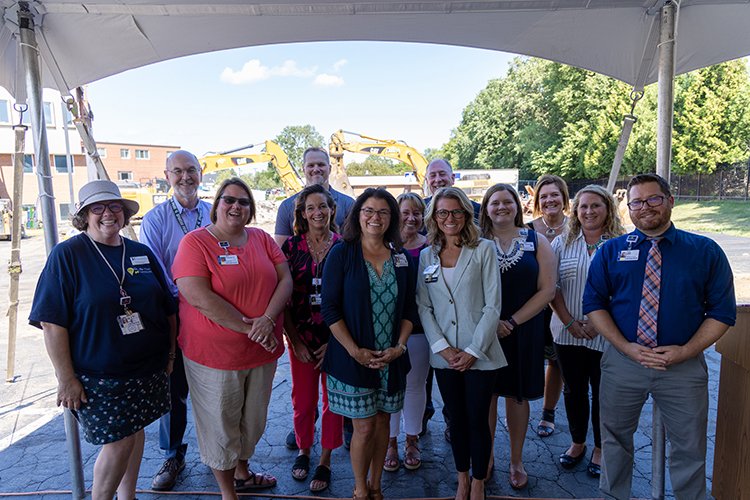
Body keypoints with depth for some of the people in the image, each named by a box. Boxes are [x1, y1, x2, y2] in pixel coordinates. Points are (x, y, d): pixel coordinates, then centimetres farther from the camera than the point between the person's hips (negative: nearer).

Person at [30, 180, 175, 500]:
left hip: (147, 368, 5)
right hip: (97, 375, -5)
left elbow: (168, 309, 10)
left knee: (134, 430, 17)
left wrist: (170, 353, 7)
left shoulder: (142, 254, 5)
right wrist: (66, 378, -14)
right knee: (119, 442, -1)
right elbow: (52, 323, -12)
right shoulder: (66, 255, -9)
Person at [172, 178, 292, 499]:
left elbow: (285, 280, -2)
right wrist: (249, 328, -21)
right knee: (220, 424, 12)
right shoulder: (195, 242, -11)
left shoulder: (262, 239, 5)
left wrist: (267, 319, -19)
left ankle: (242, 472, 47)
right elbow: (200, 297, -21)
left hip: (262, 350, 5)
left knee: (252, 418, 22)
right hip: (214, 353, -5)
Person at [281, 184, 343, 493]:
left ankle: (325, 460, 30)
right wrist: (294, 339, -7)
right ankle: (303, 450, 38)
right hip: (301, 338, 1)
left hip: (337, 338, 0)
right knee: (303, 400, 11)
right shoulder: (292, 246, -2)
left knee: (334, 400, 10)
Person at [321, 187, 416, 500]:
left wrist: (399, 347, -5)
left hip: (391, 358, 4)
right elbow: (330, 308, -9)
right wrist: (355, 351, -15)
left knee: (382, 421, 14)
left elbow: (409, 309, 8)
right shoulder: (341, 254, -6)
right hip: (353, 358, -3)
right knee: (364, 426, 4)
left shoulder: (402, 258, 5)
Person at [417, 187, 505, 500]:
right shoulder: (426, 256, 5)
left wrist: (473, 350, -12)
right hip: (444, 355, 3)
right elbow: (423, 307, 2)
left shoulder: (483, 250, -4)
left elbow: (492, 305, -7)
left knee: (478, 421, 6)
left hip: (480, 354, -3)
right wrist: (443, 347, -8)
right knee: (456, 420, 15)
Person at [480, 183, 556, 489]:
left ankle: (517, 461, 27)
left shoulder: (536, 242, 2)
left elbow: (547, 290, -3)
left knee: (517, 395, 11)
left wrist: (512, 321, -11)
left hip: (523, 331, 0)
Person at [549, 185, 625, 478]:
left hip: (605, 335, -2)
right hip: (568, 333, 2)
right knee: (574, 390, 15)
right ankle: (577, 443, 34)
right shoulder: (562, 243, 4)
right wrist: (569, 322, -9)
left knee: (602, 393, 10)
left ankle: (600, 449, 30)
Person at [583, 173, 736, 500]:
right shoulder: (611, 251, 1)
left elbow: (722, 312, -2)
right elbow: (594, 303, -1)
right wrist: (626, 347, -13)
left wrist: (685, 351, -14)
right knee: (615, 439, 17)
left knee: (689, 448, 15)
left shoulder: (706, 251, -1)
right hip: (622, 360, 1)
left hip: (684, 365, -1)